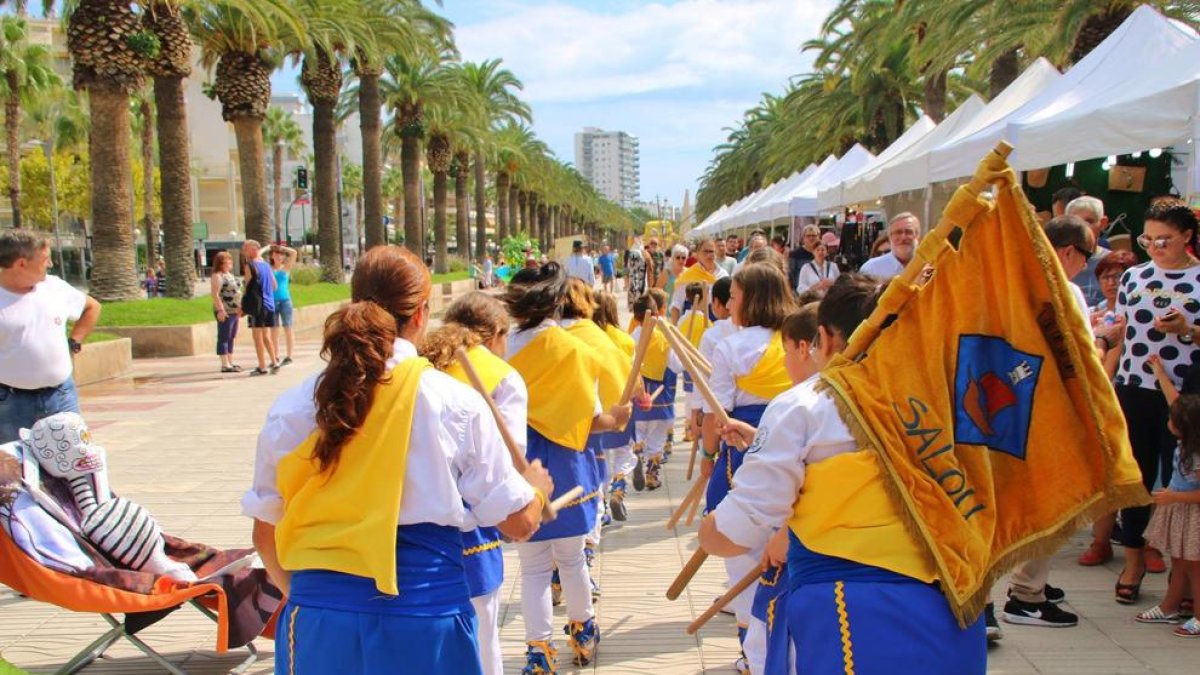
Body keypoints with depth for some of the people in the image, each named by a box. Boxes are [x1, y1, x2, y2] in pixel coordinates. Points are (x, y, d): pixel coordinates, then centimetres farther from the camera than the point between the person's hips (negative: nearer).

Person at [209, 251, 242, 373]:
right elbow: (215, 294, -17)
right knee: (224, 338, -6)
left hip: (235, 311, 9)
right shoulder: (217, 276, -10)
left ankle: (230, 363, 16)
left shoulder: (230, 275, 18)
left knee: (231, 338, 11)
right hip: (225, 312, -9)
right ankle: (225, 365, -6)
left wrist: (239, 309, 21)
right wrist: (220, 310, -23)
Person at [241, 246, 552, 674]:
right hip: (425, 613, -1)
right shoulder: (455, 403, -6)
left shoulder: (291, 408, 0)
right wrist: (538, 487, 20)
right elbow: (519, 523, -2)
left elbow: (265, 535, 9)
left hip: (319, 620, 1)